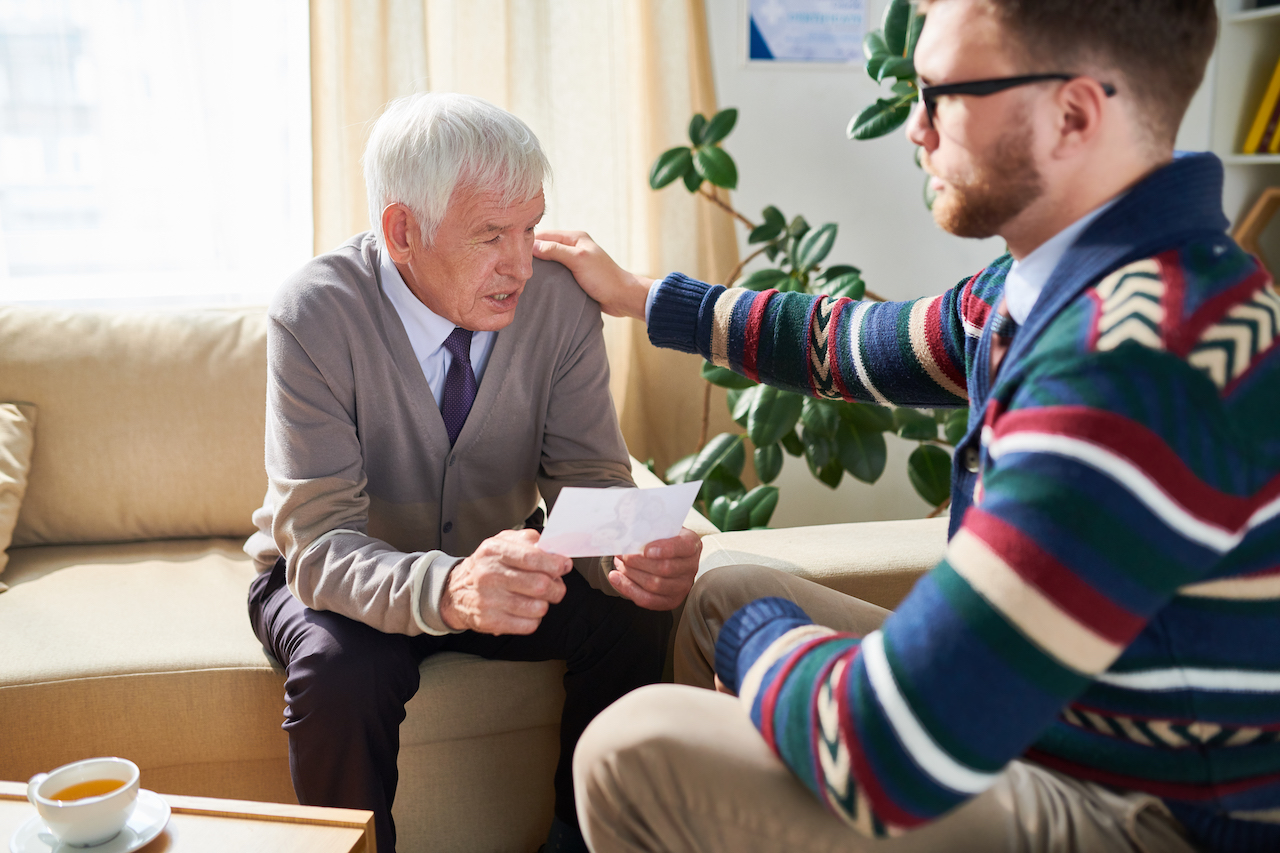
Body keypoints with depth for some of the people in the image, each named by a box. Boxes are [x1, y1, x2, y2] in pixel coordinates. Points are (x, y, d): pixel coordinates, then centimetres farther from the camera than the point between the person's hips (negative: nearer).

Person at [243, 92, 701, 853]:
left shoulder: (560, 299, -16)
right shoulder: (316, 314, -25)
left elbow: (592, 481, -13)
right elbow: (320, 545, -30)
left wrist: (633, 556, -38)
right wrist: (445, 589, -51)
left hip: (495, 557, 3)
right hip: (349, 580, -2)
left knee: (634, 619, -22)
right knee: (341, 673, -33)